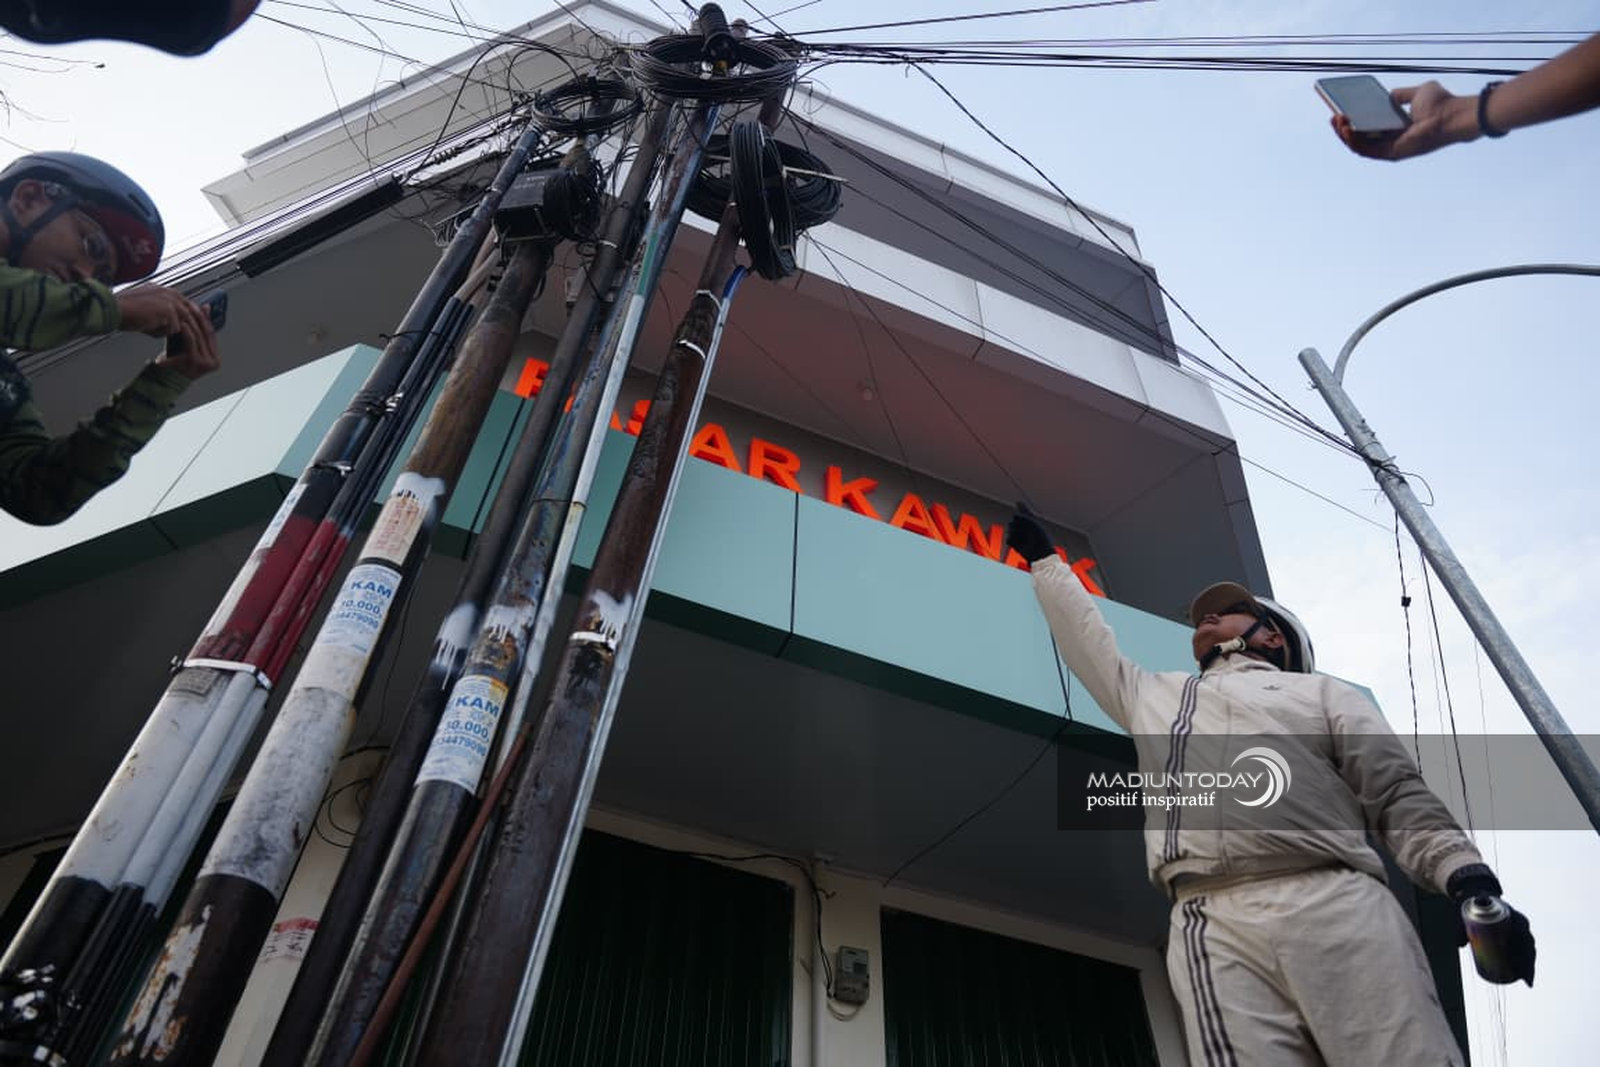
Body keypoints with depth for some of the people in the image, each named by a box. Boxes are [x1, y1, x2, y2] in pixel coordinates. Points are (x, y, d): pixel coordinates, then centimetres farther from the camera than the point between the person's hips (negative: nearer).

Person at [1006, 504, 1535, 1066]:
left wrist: (1467, 877, -4)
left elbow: (1398, 794, 13)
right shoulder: (1153, 694, 31)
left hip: (1341, 905, -1)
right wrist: (1043, 556, 51)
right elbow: (1085, 636, 44)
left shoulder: (1320, 691, 24)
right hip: (1214, 925, 1)